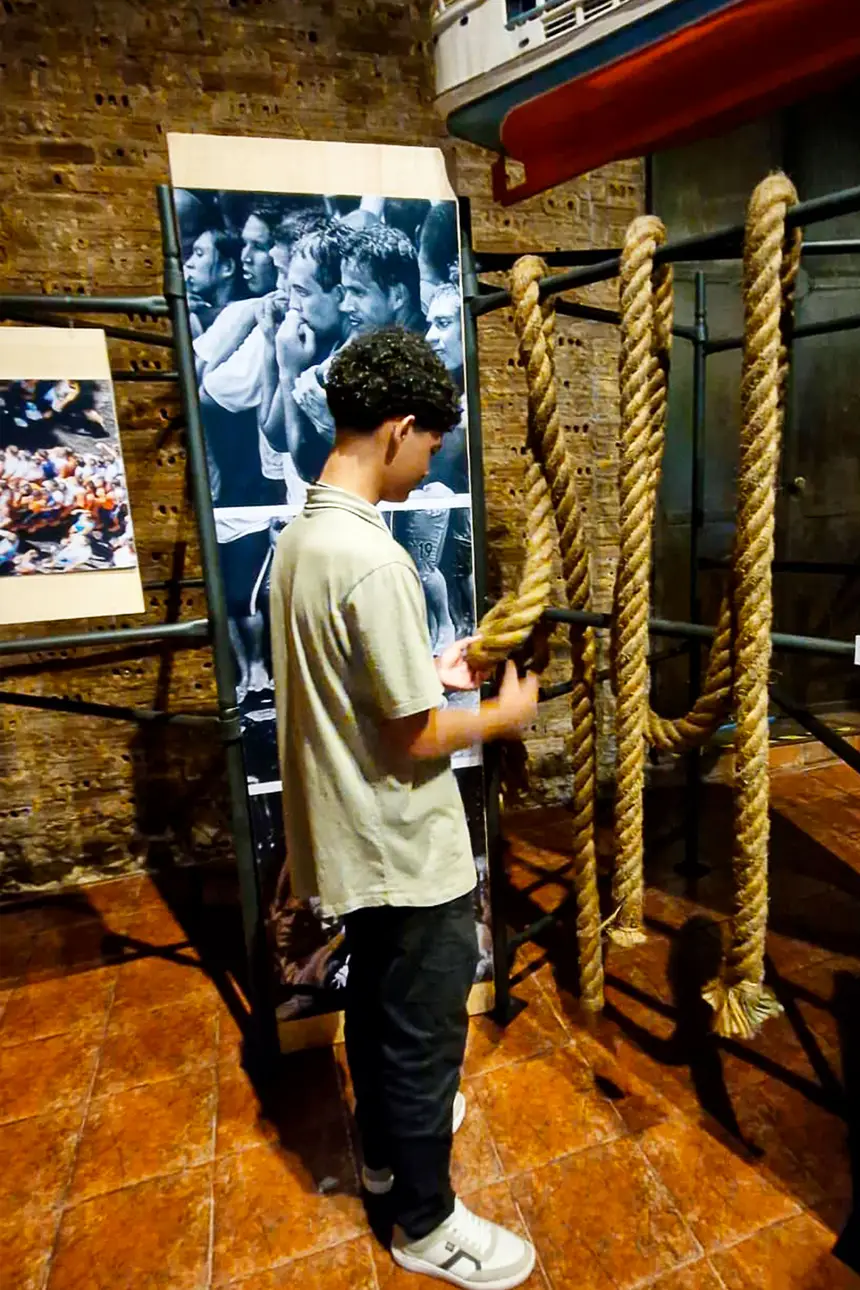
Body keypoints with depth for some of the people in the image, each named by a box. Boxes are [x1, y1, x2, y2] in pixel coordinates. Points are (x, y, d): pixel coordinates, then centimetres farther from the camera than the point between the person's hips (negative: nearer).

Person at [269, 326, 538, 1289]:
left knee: (376, 1000, 28)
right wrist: (504, 716, -7)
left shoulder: (301, 534, 2)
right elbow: (415, 741, -23)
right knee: (425, 1033, 14)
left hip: (351, 839, 9)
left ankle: (385, 1145, 54)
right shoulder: (372, 560, -28)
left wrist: (427, 669, 11)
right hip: (407, 850, -9)